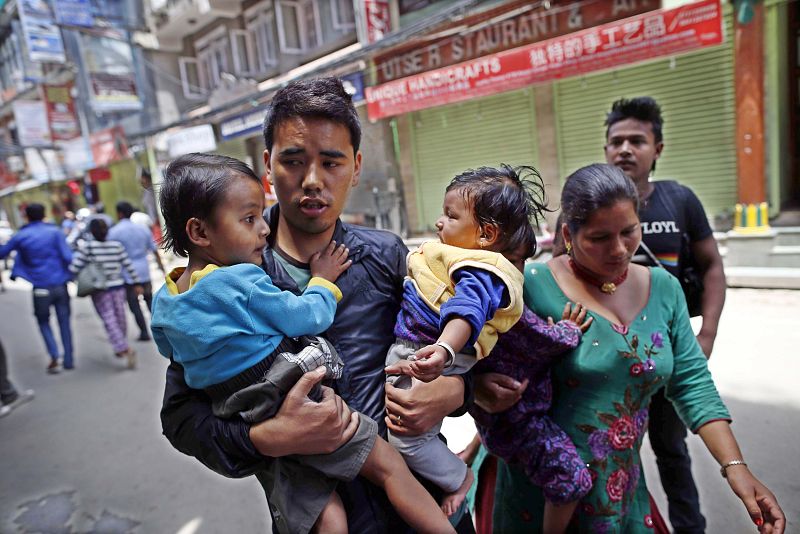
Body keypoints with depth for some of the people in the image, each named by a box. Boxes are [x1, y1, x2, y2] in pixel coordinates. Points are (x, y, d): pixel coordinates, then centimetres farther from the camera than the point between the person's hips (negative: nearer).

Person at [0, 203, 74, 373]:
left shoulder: (20, 236, 0)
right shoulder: (55, 231, -3)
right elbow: (68, 256, -11)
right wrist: (72, 274, 1)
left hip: (40, 288, 0)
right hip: (60, 285, 0)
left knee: (43, 322, 17)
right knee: (64, 322, 10)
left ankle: (54, 356, 1)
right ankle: (68, 359, 12)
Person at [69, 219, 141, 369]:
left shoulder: (87, 247, -8)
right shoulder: (117, 245, 0)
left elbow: (74, 268, -12)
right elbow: (128, 265, 2)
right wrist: (137, 283, 8)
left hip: (100, 290, -3)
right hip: (118, 287, 3)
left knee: (109, 320, -2)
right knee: (120, 318, 15)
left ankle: (125, 349, -17)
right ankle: (121, 348, 30)